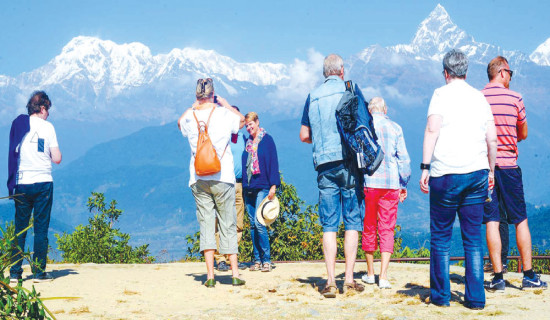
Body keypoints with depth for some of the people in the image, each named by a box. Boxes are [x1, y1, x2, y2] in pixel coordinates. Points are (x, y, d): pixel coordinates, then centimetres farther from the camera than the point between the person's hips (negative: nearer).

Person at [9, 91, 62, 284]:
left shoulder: (17, 124, 7)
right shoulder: (47, 127, -3)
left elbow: (13, 153, 11)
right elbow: (57, 159, -6)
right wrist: (57, 152, 13)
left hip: (21, 183, 3)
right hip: (42, 182, -3)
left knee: (20, 229, 9)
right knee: (41, 228, 2)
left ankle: (14, 273, 8)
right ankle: (39, 272, 3)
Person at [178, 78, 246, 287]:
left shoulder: (190, 117, 3)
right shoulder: (223, 114, -3)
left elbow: (180, 122, 29)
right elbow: (241, 119, 20)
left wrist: (195, 105, 31)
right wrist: (224, 103, 27)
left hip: (198, 180, 2)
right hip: (223, 177, -2)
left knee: (206, 223, 3)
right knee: (228, 225, 5)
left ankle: (210, 275, -2)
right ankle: (235, 274, 7)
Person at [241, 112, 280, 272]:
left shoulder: (267, 140, 1)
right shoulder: (247, 142, 16)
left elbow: (273, 162, -4)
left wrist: (273, 186, -11)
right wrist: (243, 184, 12)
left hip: (262, 187, -6)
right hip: (248, 187, 6)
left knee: (259, 223, -14)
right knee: (253, 224, 5)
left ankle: (266, 260, -7)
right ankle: (257, 259, 10)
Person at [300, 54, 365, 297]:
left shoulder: (313, 97, 11)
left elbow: (304, 135, 12)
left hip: (324, 165, 3)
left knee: (329, 225, 3)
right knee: (352, 222, 3)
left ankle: (331, 281, -1)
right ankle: (349, 278, 0)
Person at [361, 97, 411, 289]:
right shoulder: (395, 128, 5)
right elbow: (403, 159, 4)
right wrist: (404, 184, 13)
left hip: (368, 183, 0)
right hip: (390, 184, 0)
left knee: (369, 228, 12)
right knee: (387, 229, 2)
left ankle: (370, 273, 21)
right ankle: (383, 276, -8)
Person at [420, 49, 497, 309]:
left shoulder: (442, 94, 0)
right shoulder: (480, 97, 12)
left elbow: (432, 130, -12)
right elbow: (492, 139, 11)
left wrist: (425, 167, -13)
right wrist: (491, 171, 20)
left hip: (446, 173, -4)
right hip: (477, 173, 4)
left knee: (440, 237, 6)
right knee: (473, 238, 8)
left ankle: (440, 295, 10)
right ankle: (475, 298, 6)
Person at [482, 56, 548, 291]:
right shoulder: (515, 98, -2)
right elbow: (523, 135, 9)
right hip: (509, 165, -1)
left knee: (491, 222, 1)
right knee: (521, 221, 7)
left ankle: (498, 277, -2)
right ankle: (529, 276, 10)